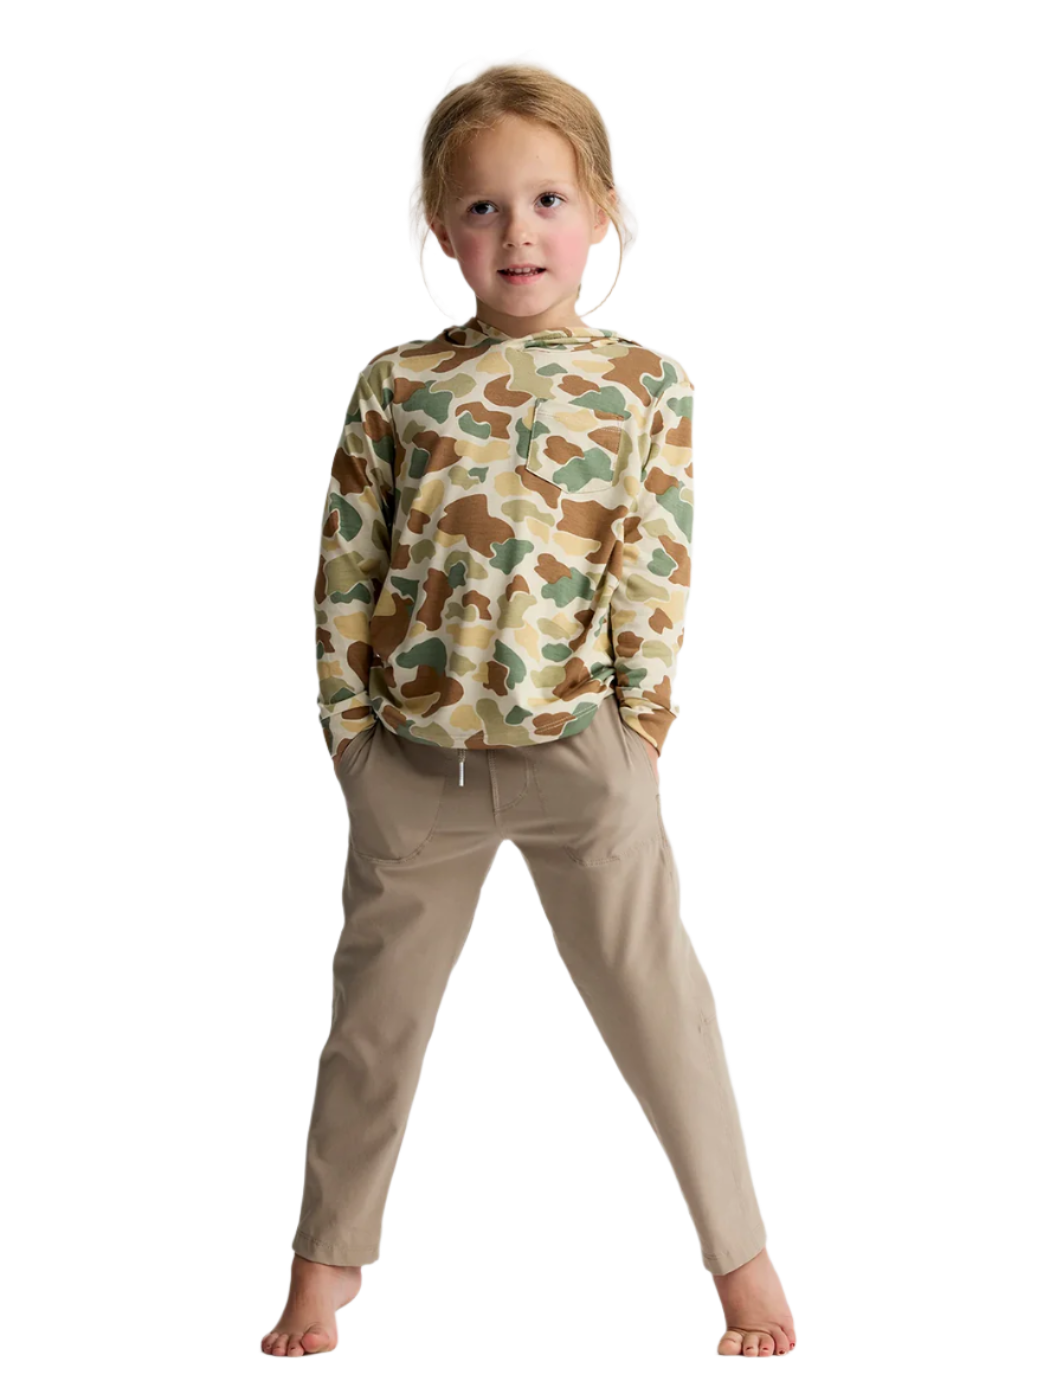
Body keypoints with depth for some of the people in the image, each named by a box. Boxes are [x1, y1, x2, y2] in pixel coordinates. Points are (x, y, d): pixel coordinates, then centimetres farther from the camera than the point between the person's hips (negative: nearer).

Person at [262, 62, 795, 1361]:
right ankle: (324, 1263, 28)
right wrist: (350, 725, -1)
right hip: (412, 757, 2)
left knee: (656, 1003, 7)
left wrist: (632, 734, -8)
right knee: (375, 1016, 13)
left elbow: (658, 578, -3)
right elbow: (347, 564, 3)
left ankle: (742, 1253, 22)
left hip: (580, 753, -1)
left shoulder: (647, 387, 0)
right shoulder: (398, 385, 2)